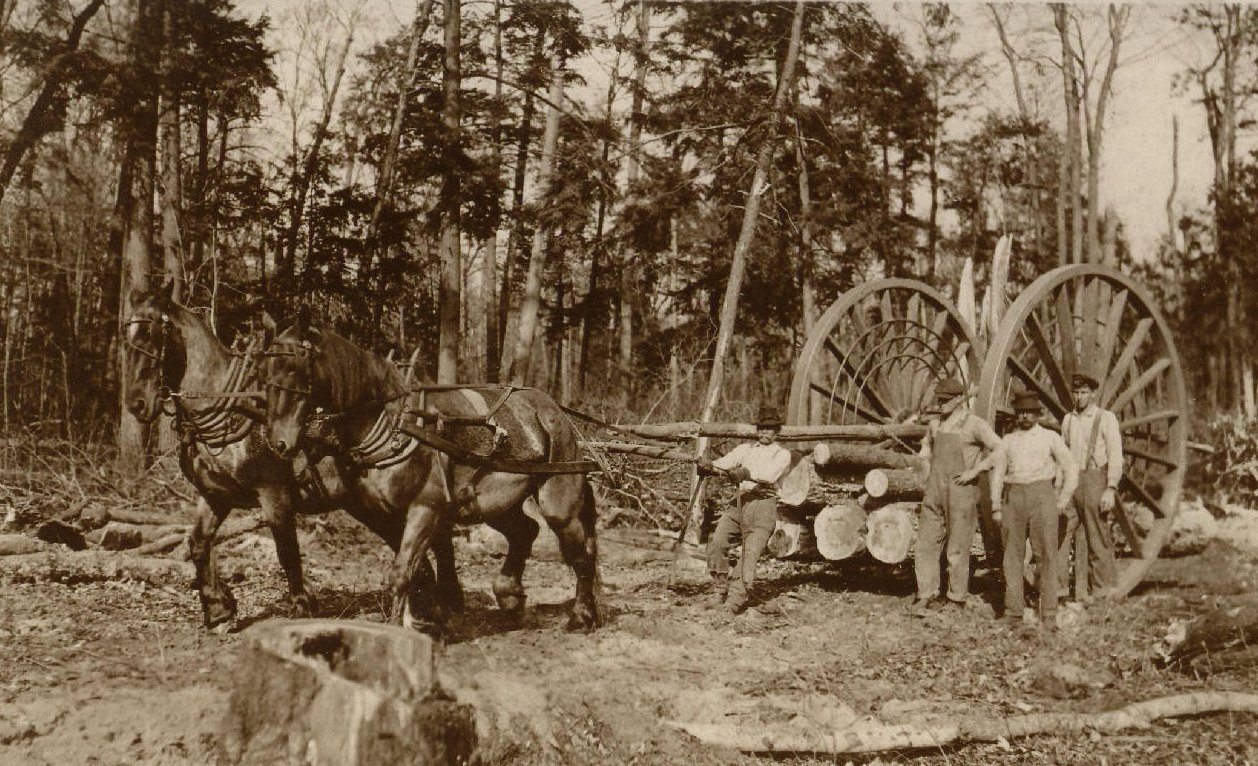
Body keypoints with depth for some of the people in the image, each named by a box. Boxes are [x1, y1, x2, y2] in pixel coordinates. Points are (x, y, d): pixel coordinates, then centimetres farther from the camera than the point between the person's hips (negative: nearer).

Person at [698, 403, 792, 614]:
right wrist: (709, 465, -17)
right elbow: (725, 462, 5)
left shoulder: (782, 454, 10)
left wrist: (747, 473, -25)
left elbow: (770, 475, -9)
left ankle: (736, 597, -21)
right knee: (717, 541, -14)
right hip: (740, 502, 4)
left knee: (751, 551, -18)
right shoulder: (745, 449, 23)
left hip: (764, 504, -4)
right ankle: (720, 590, -1)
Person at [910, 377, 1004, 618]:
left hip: (961, 492, -6)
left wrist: (975, 470, -16)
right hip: (934, 491, 6)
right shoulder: (935, 422, 12)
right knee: (926, 545, 2)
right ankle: (927, 597, 9)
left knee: (958, 550, 2)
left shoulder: (974, 424, -7)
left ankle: (956, 601, 13)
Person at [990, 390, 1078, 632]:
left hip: (1041, 495, -2)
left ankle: (1049, 614, -3)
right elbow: (997, 474, 16)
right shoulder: (1008, 440, 17)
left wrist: (1063, 502, 2)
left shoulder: (1050, 438, 10)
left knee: (1046, 555, -6)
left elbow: (1070, 470, 10)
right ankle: (1013, 612, 6)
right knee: (1013, 555, 1)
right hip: (1013, 497, 2)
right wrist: (996, 507, 8)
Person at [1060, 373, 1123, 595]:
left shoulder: (1106, 418, -1)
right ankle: (1057, 586, 6)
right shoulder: (1068, 420, 14)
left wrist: (1111, 489, -15)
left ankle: (1102, 590, 6)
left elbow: (1115, 456, -6)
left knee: (1098, 539, -2)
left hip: (1094, 480, -5)